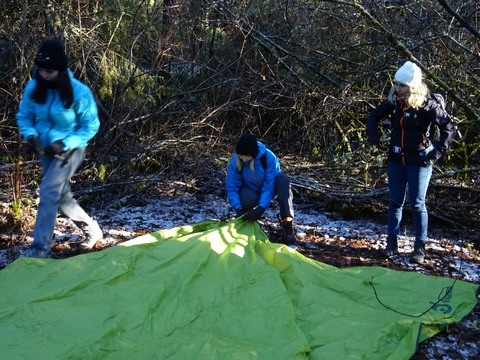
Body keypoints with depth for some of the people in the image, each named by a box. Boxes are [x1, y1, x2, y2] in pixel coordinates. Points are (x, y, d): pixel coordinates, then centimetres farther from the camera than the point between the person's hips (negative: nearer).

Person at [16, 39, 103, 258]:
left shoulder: (78, 92, -22)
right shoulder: (33, 88, -11)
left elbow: (90, 126, -15)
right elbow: (24, 116, 2)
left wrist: (64, 144, -25)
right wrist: (31, 135, -18)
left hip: (71, 150, -6)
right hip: (46, 150, 6)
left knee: (48, 193, -16)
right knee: (62, 197, 14)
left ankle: (40, 249, -7)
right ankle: (92, 229, 35)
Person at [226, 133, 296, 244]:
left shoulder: (269, 157, -29)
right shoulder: (235, 161, -23)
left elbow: (269, 186, -29)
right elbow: (232, 187, -19)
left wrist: (261, 208, -41)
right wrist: (238, 208, -33)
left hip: (267, 189, 0)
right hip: (251, 190, 0)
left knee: (282, 178, -34)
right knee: (249, 199, -38)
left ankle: (287, 223, -38)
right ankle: (247, 218, -1)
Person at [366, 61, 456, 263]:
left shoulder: (426, 104, -16)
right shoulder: (393, 101, -1)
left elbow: (449, 128, -16)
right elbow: (374, 115, 15)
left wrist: (436, 152, -19)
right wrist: (374, 138, 5)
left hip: (419, 162, -5)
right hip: (396, 160, 5)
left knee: (417, 205, 2)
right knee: (395, 201, 9)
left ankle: (420, 246, 13)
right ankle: (392, 241, 18)